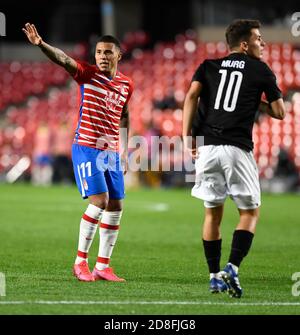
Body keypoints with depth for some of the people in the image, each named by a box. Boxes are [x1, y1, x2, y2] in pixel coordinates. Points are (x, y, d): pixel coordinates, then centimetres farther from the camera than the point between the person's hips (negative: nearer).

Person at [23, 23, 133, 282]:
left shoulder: (126, 84, 7)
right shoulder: (87, 74, -6)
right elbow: (63, 59, -24)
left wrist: (124, 150, 20)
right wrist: (40, 44, -43)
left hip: (111, 151, 6)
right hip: (86, 147, -6)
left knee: (116, 207, 4)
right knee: (99, 200, -17)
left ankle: (103, 266, 13)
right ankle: (80, 262, -6)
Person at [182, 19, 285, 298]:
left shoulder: (209, 66, 16)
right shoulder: (261, 70, 8)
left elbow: (191, 96, -1)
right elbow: (279, 112, 10)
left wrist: (187, 137, -4)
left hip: (206, 147, 4)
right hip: (237, 148, -3)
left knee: (212, 212, 16)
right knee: (250, 212, 8)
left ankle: (214, 276, 15)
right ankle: (232, 268, -11)